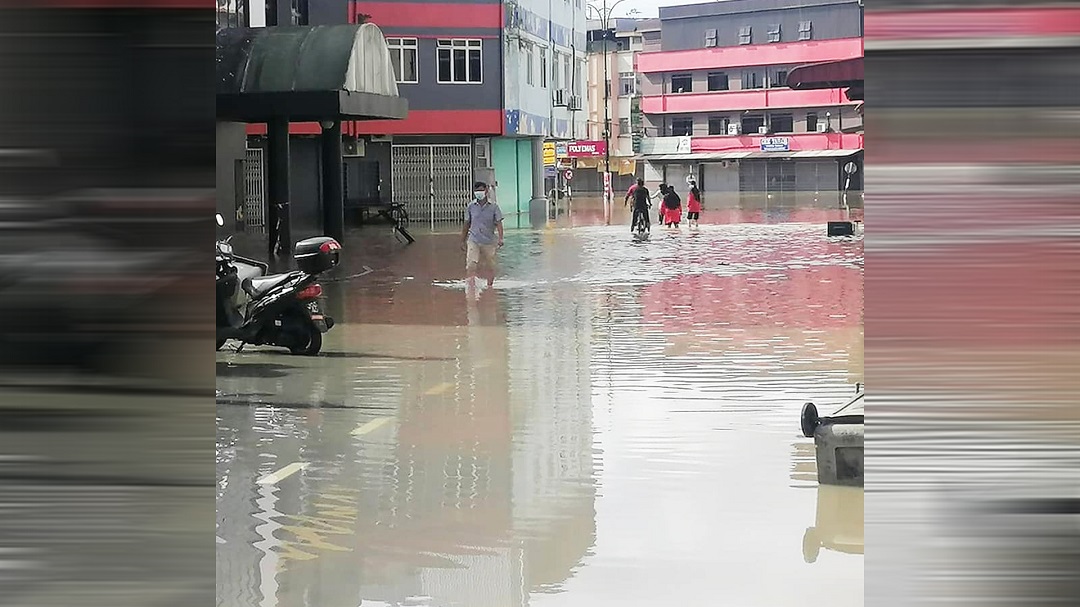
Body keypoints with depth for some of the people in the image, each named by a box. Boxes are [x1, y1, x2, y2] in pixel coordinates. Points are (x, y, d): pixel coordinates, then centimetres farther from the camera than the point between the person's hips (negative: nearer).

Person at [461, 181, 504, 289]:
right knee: (471, 264, -16)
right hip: (473, 240, 0)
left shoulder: (493, 206, -2)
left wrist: (500, 239, -20)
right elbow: (467, 224, 12)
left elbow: (498, 223, -7)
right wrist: (463, 241, 15)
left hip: (489, 242, 0)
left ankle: (489, 286, 25)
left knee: (490, 267, 9)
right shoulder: (471, 206, 3)